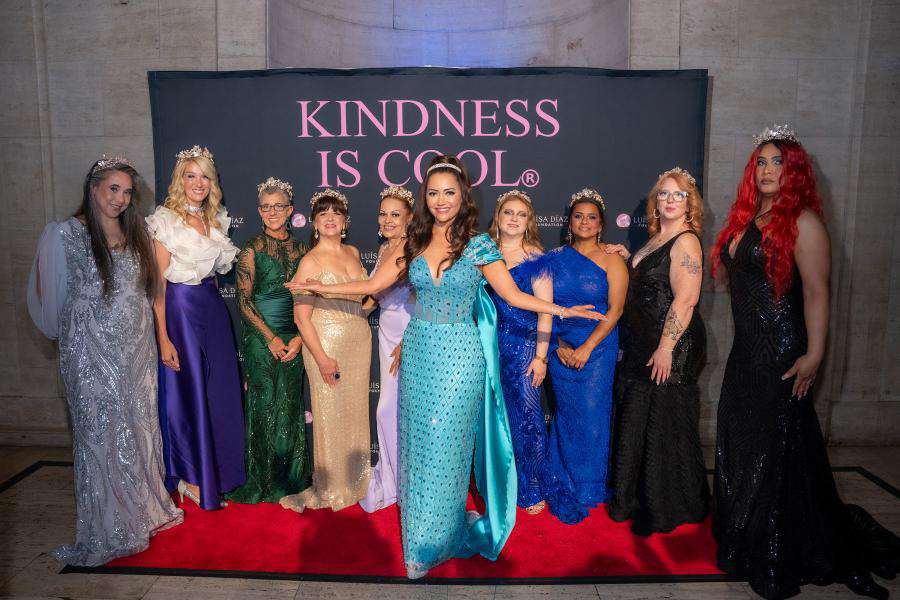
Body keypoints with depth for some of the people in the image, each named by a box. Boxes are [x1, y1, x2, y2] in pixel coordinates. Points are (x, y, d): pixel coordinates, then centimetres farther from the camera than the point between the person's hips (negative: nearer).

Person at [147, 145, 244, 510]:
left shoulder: (216, 219, 10)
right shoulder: (165, 220, -9)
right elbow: (158, 284, -13)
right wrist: (163, 338, -17)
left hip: (213, 308, 6)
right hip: (180, 311, -6)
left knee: (219, 392, 12)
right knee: (186, 393, 3)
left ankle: (217, 471, 29)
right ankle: (189, 477, 22)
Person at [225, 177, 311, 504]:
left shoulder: (300, 249, 8)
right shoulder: (252, 248, -4)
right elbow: (244, 299, -7)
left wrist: (299, 338, -3)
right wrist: (270, 337, -11)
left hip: (294, 338, 4)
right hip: (260, 336, -3)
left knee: (291, 408, 9)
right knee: (264, 405, 2)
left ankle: (290, 478, 23)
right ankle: (263, 481, 17)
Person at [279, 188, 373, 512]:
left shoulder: (353, 252, 8)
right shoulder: (310, 262, -9)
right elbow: (301, 315, -13)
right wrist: (321, 358, -17)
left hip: (360, 340, 6)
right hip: (327, 342, -6)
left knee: (356, 409, 12)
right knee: (330, 413, 2)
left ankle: (355, 479, 29)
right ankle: (331, 488, 18)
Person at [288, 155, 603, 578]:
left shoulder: (478, 245, -4)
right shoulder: (415, 243, 6)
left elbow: (513, 295, -1)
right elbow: (372, 285, 8)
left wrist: (562, 310, -13)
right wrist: (318, 287, 3)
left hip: (459, 356, -4)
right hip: (418, 353, 4)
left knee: (444, 447, 0)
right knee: (417, 444, 9)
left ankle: (433, 542, 18)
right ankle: (420, 535, 27)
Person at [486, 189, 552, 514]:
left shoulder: (535, 258, -3)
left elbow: (545, 310, -5)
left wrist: (540, 356, -11)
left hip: (524, 344, -3)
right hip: (490, 344, 4)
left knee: (527, 414, -1)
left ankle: (532, 490, 15)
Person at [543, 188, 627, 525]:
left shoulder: (611, 261, -1)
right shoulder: (555, 258, 7)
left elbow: (615, 310, -7)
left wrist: (586, 348, -14)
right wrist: (558, 345, -6)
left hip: (597, 349, -2)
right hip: (561, 350, 2)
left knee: (590, 417, -1)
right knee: (566, 415, 6)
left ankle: (586, 489, 18)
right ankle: (563, 487, 22)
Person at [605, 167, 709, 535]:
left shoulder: (685, 242, -14)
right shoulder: (655, 240, 14)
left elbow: (685, 300, -22)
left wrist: (666, 347, -24)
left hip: (670, 350, -9)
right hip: (641, 346, 9)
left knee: (663, 425, 1)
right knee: (635, 422, 17)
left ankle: (667, 509, 19)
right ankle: (636, 498, 34)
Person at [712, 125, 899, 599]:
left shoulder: (802, 222, -11)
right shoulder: (745, 220, 12)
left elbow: (816, 292, -17)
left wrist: (813, 355, -22)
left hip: (782, 355, -8)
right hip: (746, 351, 8)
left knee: (776, 449, 1)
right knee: (738, 444, 16)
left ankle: (780, 560, 19)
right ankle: (746, 542, 35)